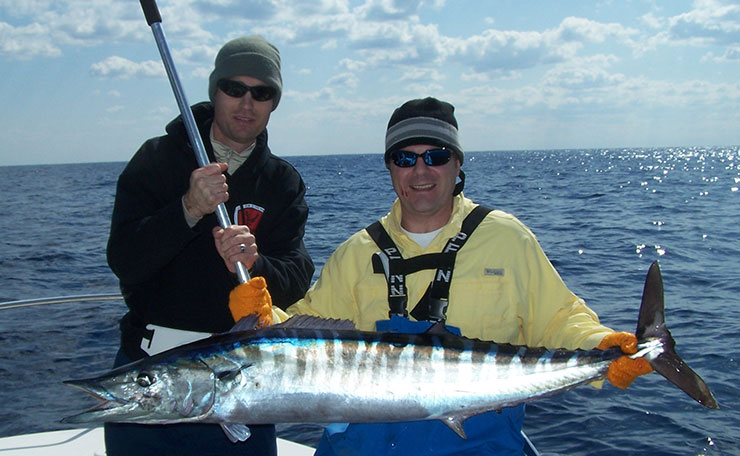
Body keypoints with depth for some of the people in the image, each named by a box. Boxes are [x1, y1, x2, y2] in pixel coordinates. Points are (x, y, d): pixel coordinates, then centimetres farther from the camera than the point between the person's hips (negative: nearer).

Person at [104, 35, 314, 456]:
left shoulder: (284, 184, 3)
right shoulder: (159, 158, -2)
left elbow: (296, 282, -7)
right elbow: (124, 262, -12)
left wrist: (252, 264, -28)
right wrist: (189, 209, -26)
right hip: (150, 364, -1)